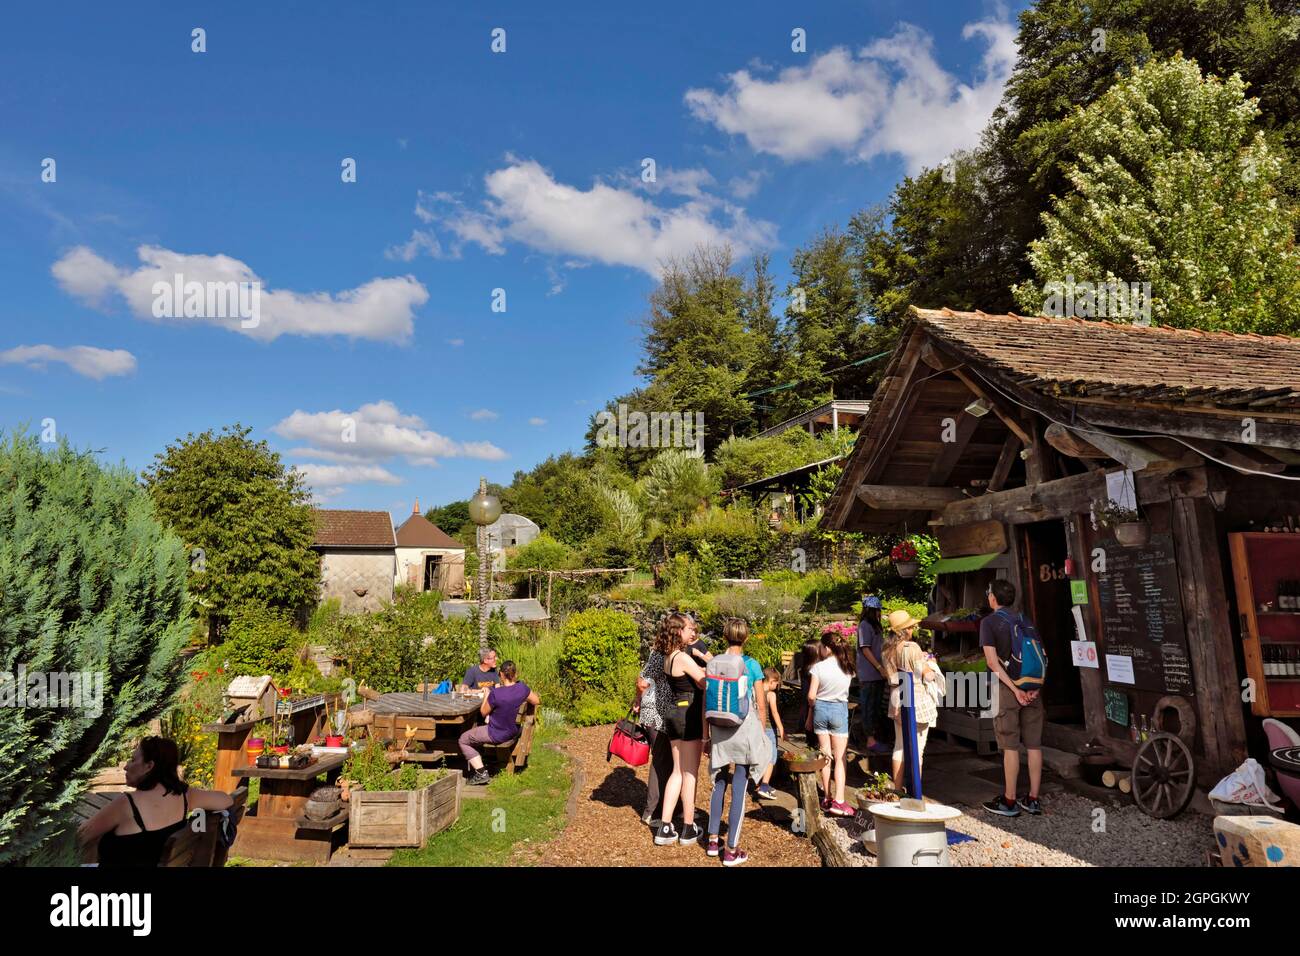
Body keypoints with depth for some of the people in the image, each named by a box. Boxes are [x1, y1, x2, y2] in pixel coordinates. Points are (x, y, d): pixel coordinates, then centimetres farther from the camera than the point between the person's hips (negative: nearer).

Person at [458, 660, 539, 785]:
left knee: (463, 740, 13)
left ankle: (481, 773, 6)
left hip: (497, 735, -7)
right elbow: (537, 701, 3)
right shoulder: (522, 687, -14)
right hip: (514, 731, 7)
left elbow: (483, 713, -11)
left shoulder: (495, 694, -29)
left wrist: (486, 694, 2)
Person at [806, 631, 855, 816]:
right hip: (839, 710, 0)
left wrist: (810, 715, 5)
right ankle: (838, 801, -5)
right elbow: (845, 690, 3)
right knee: (840, 758, 5)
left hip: (821, 709, 0)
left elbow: (811, 696, -10)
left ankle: (827, 798, 19)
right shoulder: (847, 668, -5)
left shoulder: (818, 667, -12)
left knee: (825, 756, 11)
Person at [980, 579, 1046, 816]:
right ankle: (1033, 799, 14)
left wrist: (1015, 689, -14)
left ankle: (1009, 801, 5)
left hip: (1006, 687, -5)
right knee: (1034, 744, 8)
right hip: (1032, 687, 5)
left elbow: (992, 661, -14)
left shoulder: (989, 622, -4)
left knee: (1010, 746, -1)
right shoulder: (1024, 620, 11)